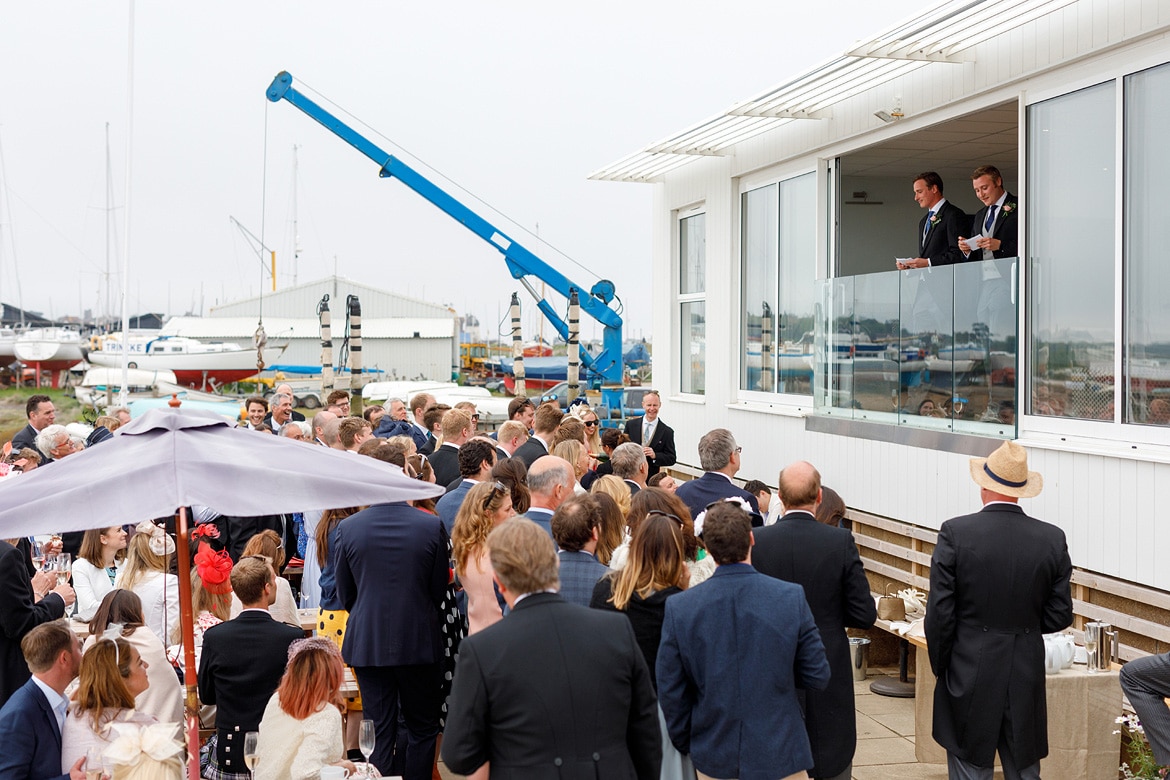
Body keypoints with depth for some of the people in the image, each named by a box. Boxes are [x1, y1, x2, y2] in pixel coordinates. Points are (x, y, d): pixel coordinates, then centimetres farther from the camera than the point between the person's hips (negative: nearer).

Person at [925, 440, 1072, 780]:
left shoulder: (955, 533, -11)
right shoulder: (1052, 539, -3)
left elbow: (939, 613, -9)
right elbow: (1059, 616, 2)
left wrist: (940, 667, 5)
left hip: (970, 679, -3)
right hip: (1026, 683, 3)